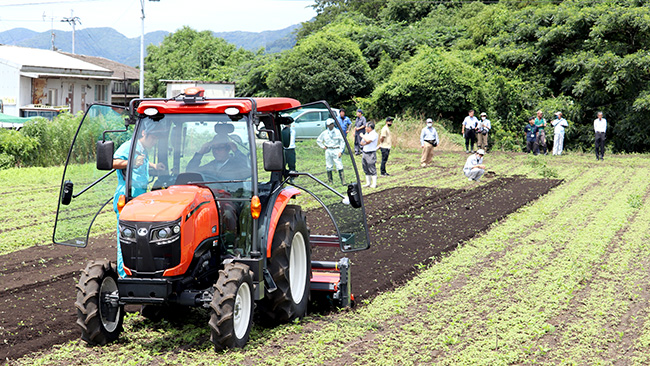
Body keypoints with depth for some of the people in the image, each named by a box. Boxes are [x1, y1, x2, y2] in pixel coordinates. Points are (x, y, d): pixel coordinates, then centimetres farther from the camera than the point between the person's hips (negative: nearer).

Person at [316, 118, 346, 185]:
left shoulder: (338, 132, 0)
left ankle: (343, 180, -11)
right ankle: (330, 181, 14)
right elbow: (318, 140, 21)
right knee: (329, 166, 5)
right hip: (328, 151, 3)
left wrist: (340, 151, -7)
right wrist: (323, 147, 8)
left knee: (339, 166, -10)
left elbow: (342, 142, 1)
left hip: (336, 150, -3)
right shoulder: (324, 133, 7)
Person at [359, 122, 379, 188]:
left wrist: (362, 136, -7)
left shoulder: (374, 134, -10)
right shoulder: (366, 134, 16)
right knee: (366, 169, 11)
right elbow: (361, 143, 12)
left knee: (372, 169, -7)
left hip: (371, 154, -8)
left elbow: (368, 141, -23)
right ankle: (368, 183, 19)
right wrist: (366, 143, -9)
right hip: (365, 153, 8)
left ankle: (374, 184, -4)